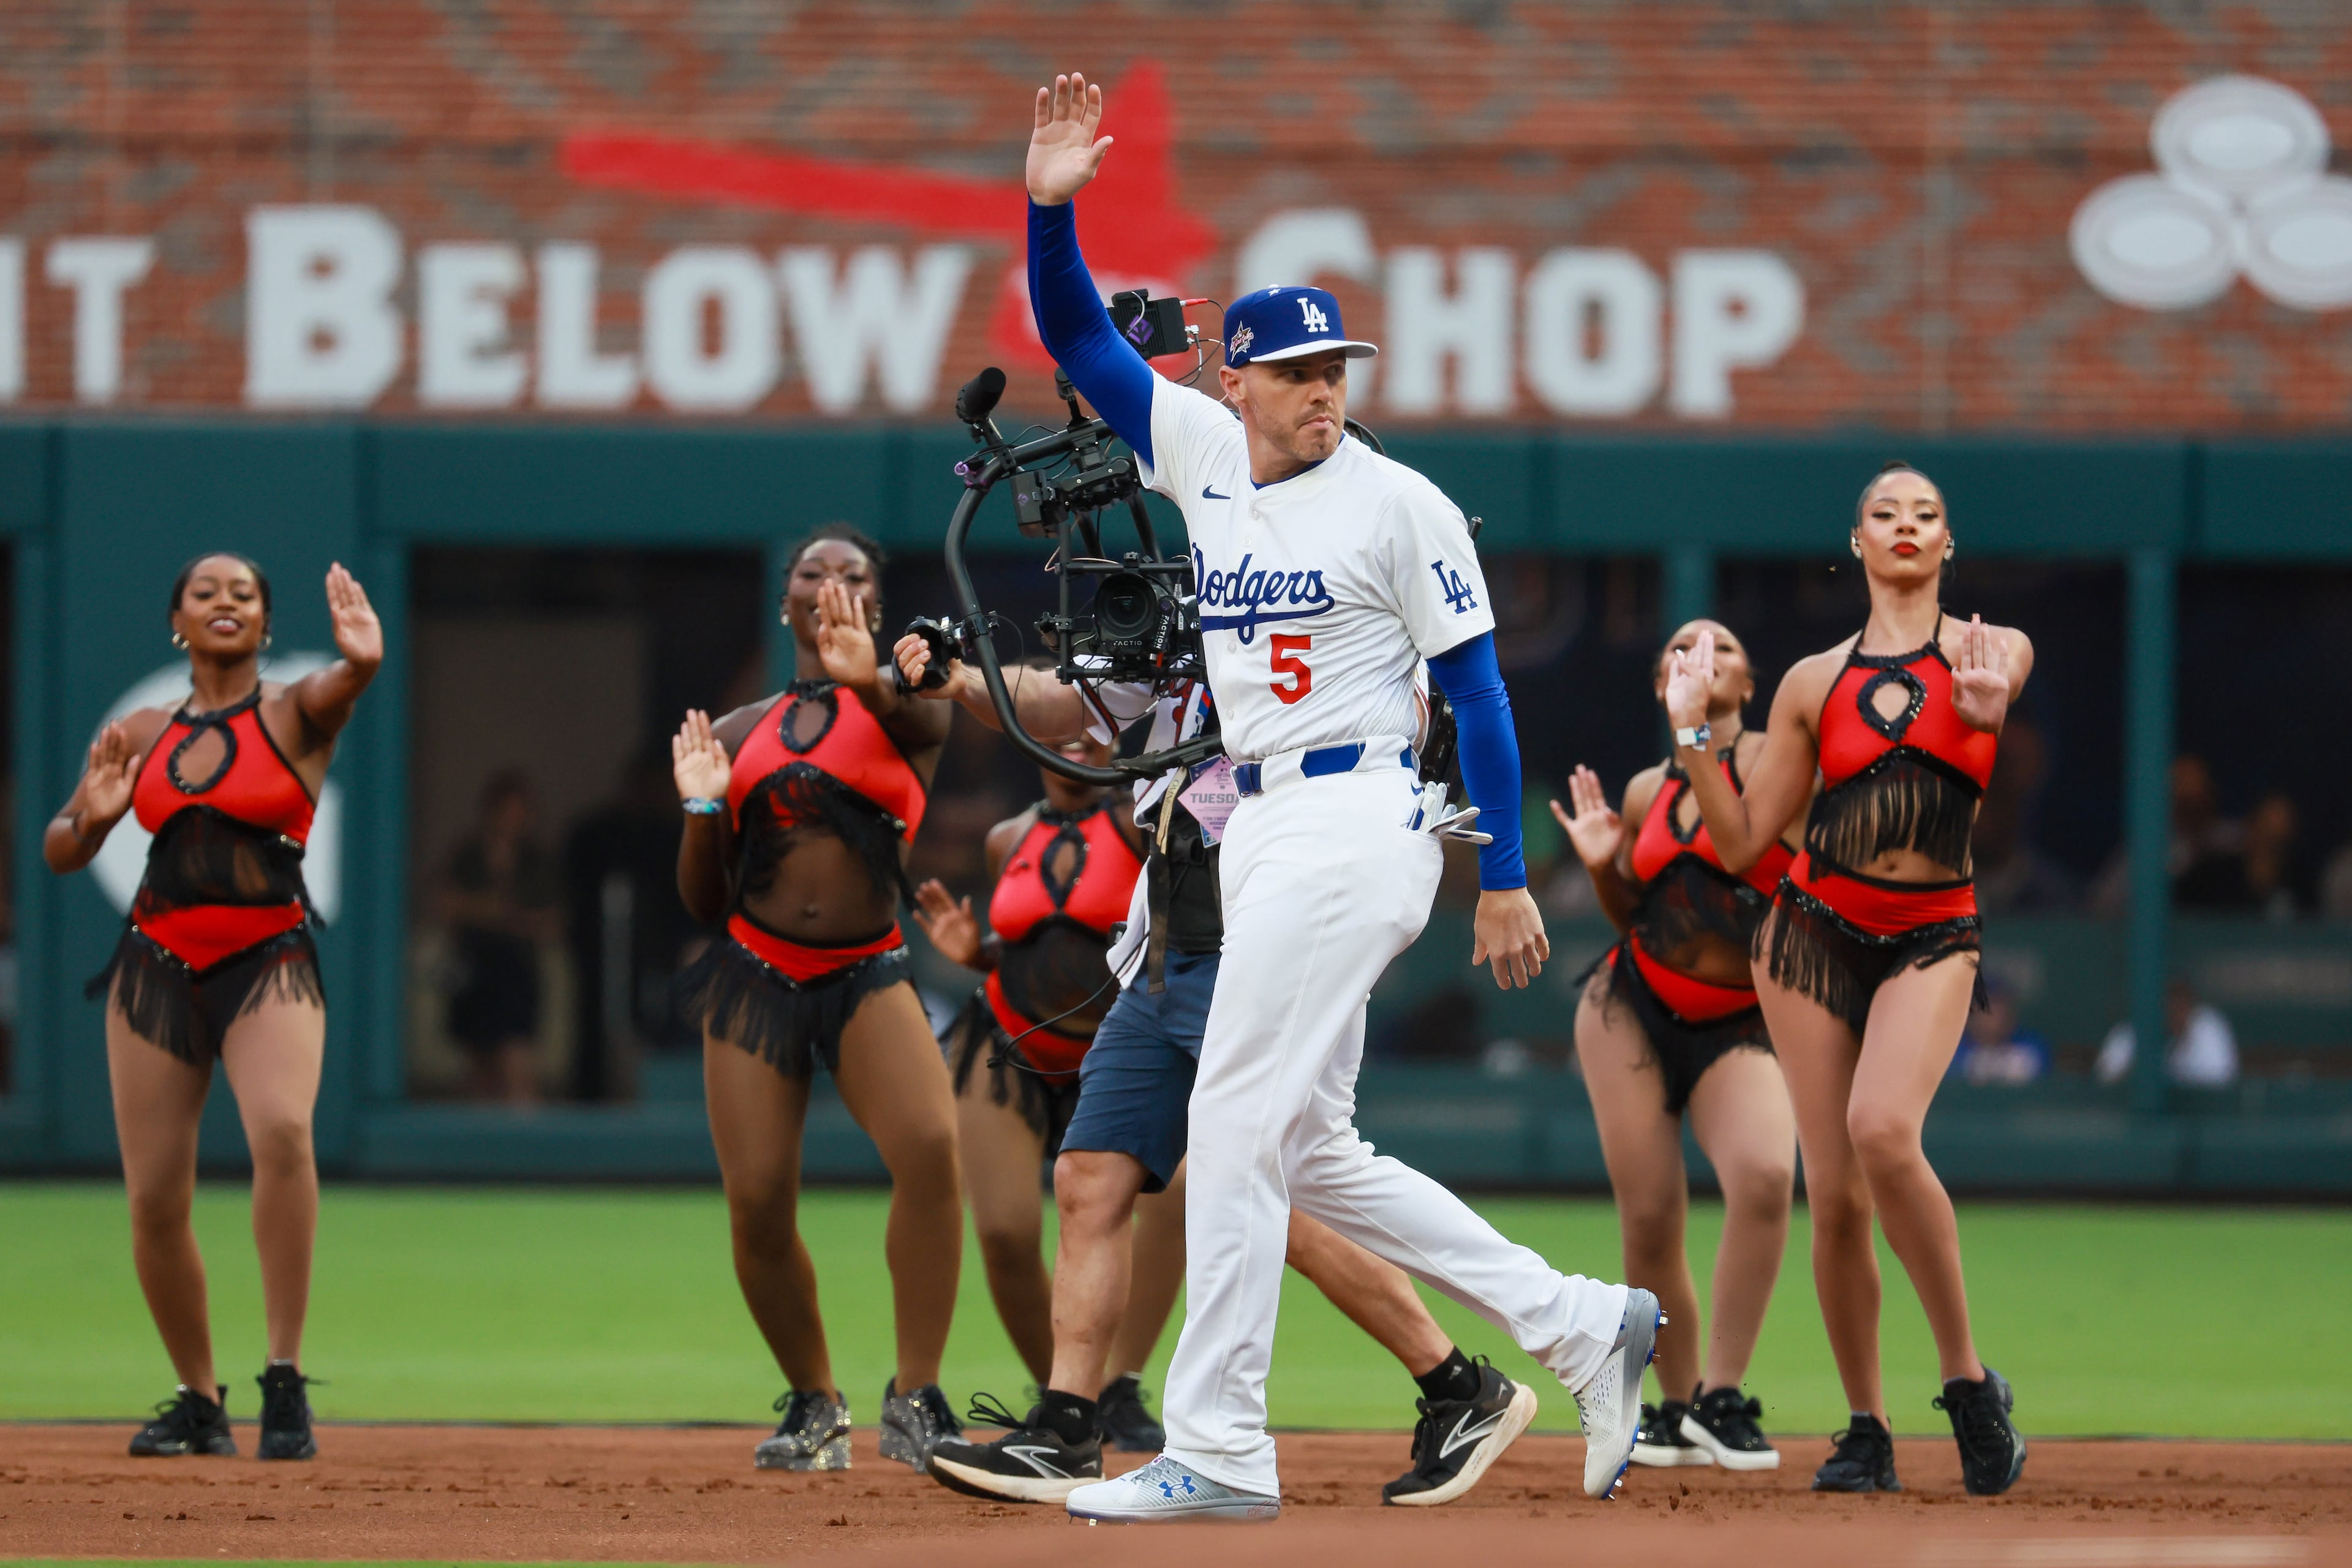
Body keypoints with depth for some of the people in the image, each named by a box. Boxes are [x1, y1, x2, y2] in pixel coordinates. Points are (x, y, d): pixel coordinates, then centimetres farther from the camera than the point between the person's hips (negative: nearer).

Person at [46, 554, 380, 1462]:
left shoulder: (295, 713, 1)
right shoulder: (143, 736, 12)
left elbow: (353, 674, -22)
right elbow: (61, 853, 14)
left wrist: (361, 657, -47)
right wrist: (91, 817, -10)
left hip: (269, 961, -4)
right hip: (157, 966, 4)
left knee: (282, 1129, -30)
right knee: (154, 1200, 0)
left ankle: (285, 1379, -26)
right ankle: (199, 1401, 17)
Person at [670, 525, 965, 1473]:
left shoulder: (901, 713, 7)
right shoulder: (738, 735, 14)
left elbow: (919, 718, -22)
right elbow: (703, 904, 15)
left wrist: (867, 682, -44)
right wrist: (703, 808, -4)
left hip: (867, 977, -3)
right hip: (753, 979, 3)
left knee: (930, 1148, -28)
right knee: (757, 1205, -8)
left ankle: (915, 1402, -21)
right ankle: (814, 1407, 15)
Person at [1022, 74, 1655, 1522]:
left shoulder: (1401, 505, -7)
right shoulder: (1201, 451, 10)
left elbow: (1478, 690, -6)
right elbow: (1076, 333, 9)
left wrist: (1507, 882, -9)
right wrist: (1053, 204, -9)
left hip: (1356, 825, -8)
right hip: (1265, 840, 8)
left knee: (1239, 1118, -11)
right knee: (1311, 1155, 9)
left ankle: (1218, 1449, -9)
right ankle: (1583, 1326, 16)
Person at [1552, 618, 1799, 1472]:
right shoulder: (1646, 793, 11)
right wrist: (1604, 866, 1)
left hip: (1740, 1025, -4)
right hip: (1630, 1013, 4)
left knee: (1765, 1174, -29)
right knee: (1649, 1224, -5)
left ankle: (1719, 1401, -20)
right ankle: (1676, 1407, 16)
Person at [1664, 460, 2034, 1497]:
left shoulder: (1988, 651, 4)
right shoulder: (1815, 683, 10)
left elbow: (2003, 670, -23)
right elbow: (1741, 841, 11)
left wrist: (1988, 704, -46)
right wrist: (1691, 731, 0)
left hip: (1931, 940, -3)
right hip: (1814, 934, 3)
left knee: (1882, 1131, -28)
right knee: (1833, 1191, -4)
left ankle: (1968, 1379, -15)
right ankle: (1866, 1431, 9)